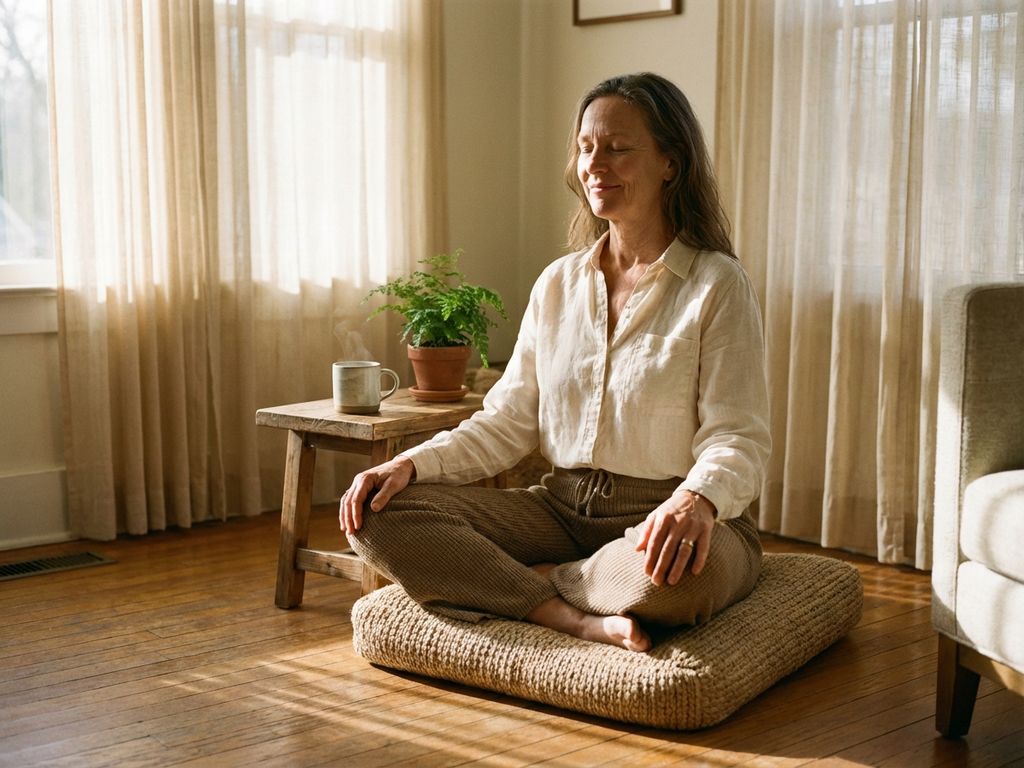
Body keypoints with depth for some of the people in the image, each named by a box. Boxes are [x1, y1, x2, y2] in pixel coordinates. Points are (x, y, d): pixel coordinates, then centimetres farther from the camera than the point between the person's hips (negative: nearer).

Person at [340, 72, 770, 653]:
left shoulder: (718, 285, -5)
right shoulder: (558, 283, 12)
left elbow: (737, 436, -12)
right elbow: (507, 423, 11)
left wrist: (696, 501, -36)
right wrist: (411, 463, -6)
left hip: (664, 522, -5)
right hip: (562, 512, 5)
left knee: (673, 575, -42)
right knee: (378, 515, -13)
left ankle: (537, 582, -10)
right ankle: (581, 620, -24)